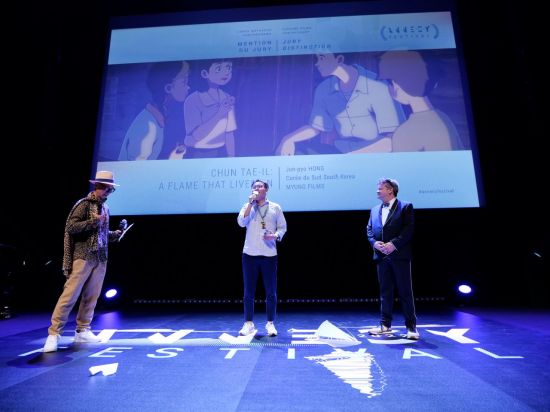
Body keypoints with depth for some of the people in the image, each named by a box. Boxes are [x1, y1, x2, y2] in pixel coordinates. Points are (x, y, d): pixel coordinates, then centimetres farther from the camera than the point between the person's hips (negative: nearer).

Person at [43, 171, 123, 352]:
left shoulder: (105, 207, 13)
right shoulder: (84, 204, -6)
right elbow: (71, 227, -14)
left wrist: (115, 234, 6)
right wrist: (94, 221, -18)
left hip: (100, 259, 6)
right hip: (83, 256, -6)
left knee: (91, 296, 10)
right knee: (70, 295, -4)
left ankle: (82, 331, 21)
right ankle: (54, 334, 8)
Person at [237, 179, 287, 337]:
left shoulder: (275, 207, 6)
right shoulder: (247, 206, 7)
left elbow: (282, 227, 8)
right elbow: (241, 223, -10)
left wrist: (276, 236, -13)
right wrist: (251, 202, -13)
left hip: (269, 254, 0)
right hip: (250, 254, 1)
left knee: (271, 292, 5)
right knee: (248, 291, 6)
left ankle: (270, 324, 18)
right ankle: (248, 324, 18)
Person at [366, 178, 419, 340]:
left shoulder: (405, 207, -1)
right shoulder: (375, 210, 15)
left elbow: (409, 229, -11)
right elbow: (369, 230, 12)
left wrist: (394, 244, -19)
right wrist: (375, 243, -7)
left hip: (399, 256, -5)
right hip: (381, 256, 5)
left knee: (405, 292, 3)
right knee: (385, 292, 11)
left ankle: (411, 327, 14)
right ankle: (385, 325, 21)